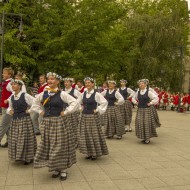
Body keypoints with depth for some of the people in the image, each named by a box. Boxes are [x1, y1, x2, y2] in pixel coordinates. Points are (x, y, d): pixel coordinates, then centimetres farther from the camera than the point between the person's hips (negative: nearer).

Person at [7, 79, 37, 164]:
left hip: (25, 119, -6)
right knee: (15, 139, 10)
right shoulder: (11, 97, 7)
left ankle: (28, 158, 14)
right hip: (15, 120, 6)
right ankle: (18, 156, 28)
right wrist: (9, 111, 0)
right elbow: (10, 107, 21)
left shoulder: (25, 96, -10)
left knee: (25, 139, -1)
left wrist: (29, 111, -7)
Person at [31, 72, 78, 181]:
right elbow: (34, 103, 22)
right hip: (47, 123, 5)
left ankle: (63, 170, 15)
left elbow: (75, 103, -13)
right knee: (48, 146, 9)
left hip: (59, 122, -5)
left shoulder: (62, 94, -9)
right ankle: (55, 169, 25)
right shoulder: (43, 94, 5)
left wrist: (65, 112, -13)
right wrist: (40, 111, 8)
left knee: (61, 146, 2)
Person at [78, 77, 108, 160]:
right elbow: (78, 102, 20)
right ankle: (89, 152, 22)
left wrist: (98, 110, -7)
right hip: (84, 116, 5)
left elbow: (104, 102, -7)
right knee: (85, 135, 8)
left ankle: (95, 153, 16)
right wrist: (82, 108, 9)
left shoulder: (96, 94, -9)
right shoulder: (83, 94, 6)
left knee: (94, 134, 1)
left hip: (93, 117, -5)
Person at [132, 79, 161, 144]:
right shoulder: (138, 92, 7)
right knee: (140, 123, 4)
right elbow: (133, 98, 24)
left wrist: (150, 103, -11)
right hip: (140, 110, 5)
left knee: (147, 123, -3)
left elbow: (156, 98, -12)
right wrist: (136, 102, 9)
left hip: (147, 110, -5)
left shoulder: (148, 92, -7)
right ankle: (144, 137, 18)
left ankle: (147, 138, 9)